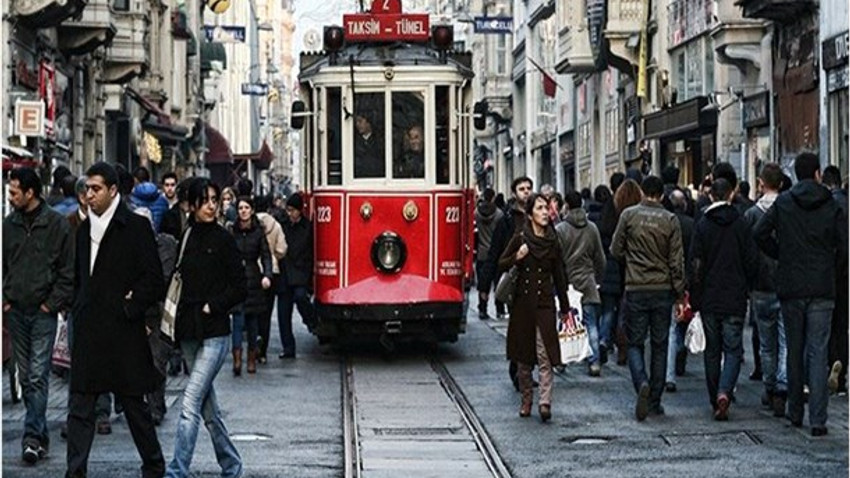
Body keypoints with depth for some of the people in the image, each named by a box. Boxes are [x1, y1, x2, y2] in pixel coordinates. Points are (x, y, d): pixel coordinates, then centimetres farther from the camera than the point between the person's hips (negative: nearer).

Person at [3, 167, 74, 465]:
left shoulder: (57, 224, -5)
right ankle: (40, 434, 18)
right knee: (26, 377, 9)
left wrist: (53, 303, -9)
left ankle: (33, 437, -10)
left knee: (38, 376, -9)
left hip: (43, 312, -5)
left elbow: (68, 271, -3)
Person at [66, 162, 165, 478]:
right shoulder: (84, 229, 13)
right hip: (88, 333, 6)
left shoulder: (136, 227, -6)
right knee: (79, 407, 1)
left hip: (123, 332, -5)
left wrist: (129, 308, -12)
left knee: (134, 404, 6)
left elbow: (155, 281, -9)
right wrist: (79, 309, 11)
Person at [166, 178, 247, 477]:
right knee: (207, 405, 13)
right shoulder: (185, 237, 8)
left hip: (214, 332, -6)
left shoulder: (223, 239, -4)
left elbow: (239, 288, -3)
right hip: (189, 331, 6)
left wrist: (211, 306, -11)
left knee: (191, 404, -13)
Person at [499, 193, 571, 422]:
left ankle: (545, 401, -14)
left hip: (545, 302, 0)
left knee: (545, 354, -10)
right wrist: (517, 257, -16)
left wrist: (565, 307, 11)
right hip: (522, 302, 0)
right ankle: (526, 400, 19)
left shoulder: (553, 241, 4)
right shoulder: (520, 238, -2)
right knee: (523, 356, 7)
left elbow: (559, 276, 10)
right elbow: (501, 265, 5)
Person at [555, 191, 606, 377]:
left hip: (567, 281, -3)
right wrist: (599, 279, 20)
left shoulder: (560, 229, -9)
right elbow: (600, 258, 10)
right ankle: (594, 362, -2)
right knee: (591, 324, 4)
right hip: (587, 282, 3)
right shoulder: (592, 228, 4)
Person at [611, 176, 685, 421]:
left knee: (635, 343, 7)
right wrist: (680, 294, 6)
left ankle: (642, 383, -20)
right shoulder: (670, 220, -2)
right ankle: (655, 401, 11)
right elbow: (677, 260, -2)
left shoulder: (629, 215, -4)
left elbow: (616, 250, 2)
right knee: (659, 346, 9)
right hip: (663, 290, 1)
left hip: (636, 289, -1)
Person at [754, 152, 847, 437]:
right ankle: (818, 420, -9)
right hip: (822, 289, -1)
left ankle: (795, 413, 22)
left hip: (790, 287, 1)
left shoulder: (783, 202, 1)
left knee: (795, 350, 14)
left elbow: (760, 234, -6)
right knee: (818, 352, -2)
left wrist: (781, 256, 8)